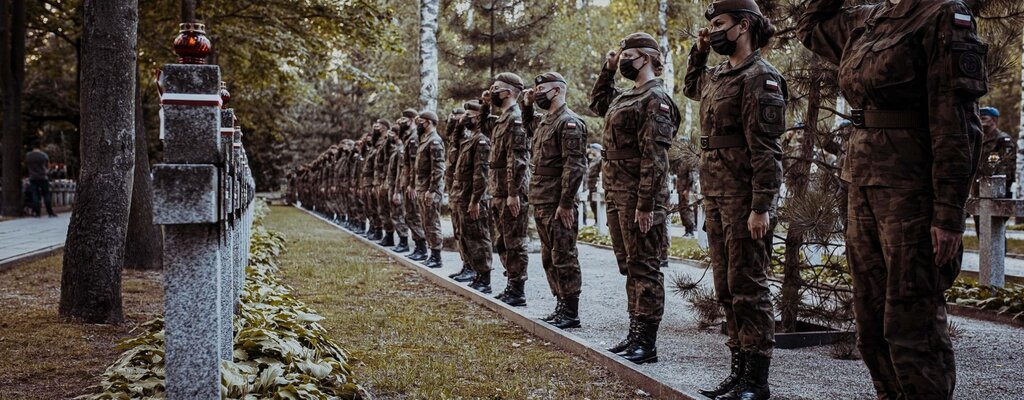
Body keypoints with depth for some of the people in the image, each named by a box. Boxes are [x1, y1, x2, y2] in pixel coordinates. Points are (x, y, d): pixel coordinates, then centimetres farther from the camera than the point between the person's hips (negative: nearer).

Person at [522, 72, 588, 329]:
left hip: (558, 205, -10)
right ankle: (561, 307, 21)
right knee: (549, 258, 13)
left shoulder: (569, 122, -13)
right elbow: (528, 128, 41)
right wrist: (527, 105, 22)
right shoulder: (544, 121, 16)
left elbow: (575, 166, -20)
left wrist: (566, 203, -23)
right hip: (541, 203, 10)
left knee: (564, 258, -4)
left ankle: (571, 313, 2)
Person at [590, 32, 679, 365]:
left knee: (644, 267, -5)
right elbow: (597, 102, 39)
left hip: (639, 196, -10)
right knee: (629, 266, 13)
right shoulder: (625, 97, 16)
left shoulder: (655, 99, -13)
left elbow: (654, 158, -19)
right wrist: (608, 70, 23)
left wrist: (646, 206, -23)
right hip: (617, 194, 10)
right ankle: (635, 334, 21)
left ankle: (647, 343, -1)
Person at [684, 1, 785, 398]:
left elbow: (766, 151, -18)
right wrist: (698, 51, 22)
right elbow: (691, 87, 40)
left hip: (744, 201, -9)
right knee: (726, 289, 12)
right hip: (716, 199, 9)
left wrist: (761, 208, -23)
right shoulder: (718, 75, 15)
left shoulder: (760, 78, -12)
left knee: (747, 288, -5)